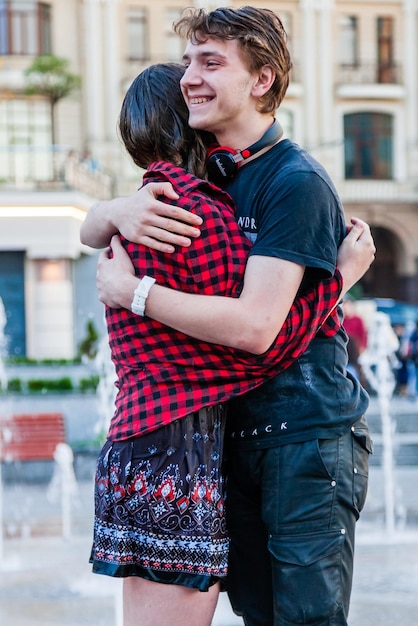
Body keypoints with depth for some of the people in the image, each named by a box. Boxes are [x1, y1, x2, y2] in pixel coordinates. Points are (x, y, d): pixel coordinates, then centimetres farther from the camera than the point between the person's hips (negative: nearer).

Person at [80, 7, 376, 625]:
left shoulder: (296, 181, -15)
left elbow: (255, 327, -24)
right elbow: (90, 230, 12)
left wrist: (130, 290, -17)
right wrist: (118, 211, -13)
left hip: (308, 434, -8)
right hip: (233, 429, 8)